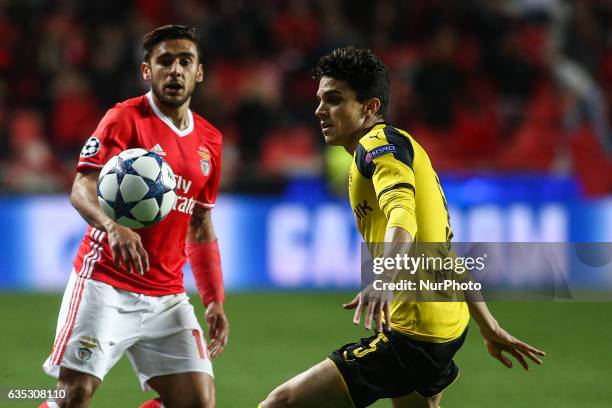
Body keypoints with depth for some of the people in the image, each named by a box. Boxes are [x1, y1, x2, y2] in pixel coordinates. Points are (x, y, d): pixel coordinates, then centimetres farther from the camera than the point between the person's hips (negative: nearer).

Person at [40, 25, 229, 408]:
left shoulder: (209, 140, 13)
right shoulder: (125, 118, -5)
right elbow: (82, 189, -16)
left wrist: (215, 302, 13)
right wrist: (112, 227, -38)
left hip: (167, 297, 5)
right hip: (105, 285, -5)